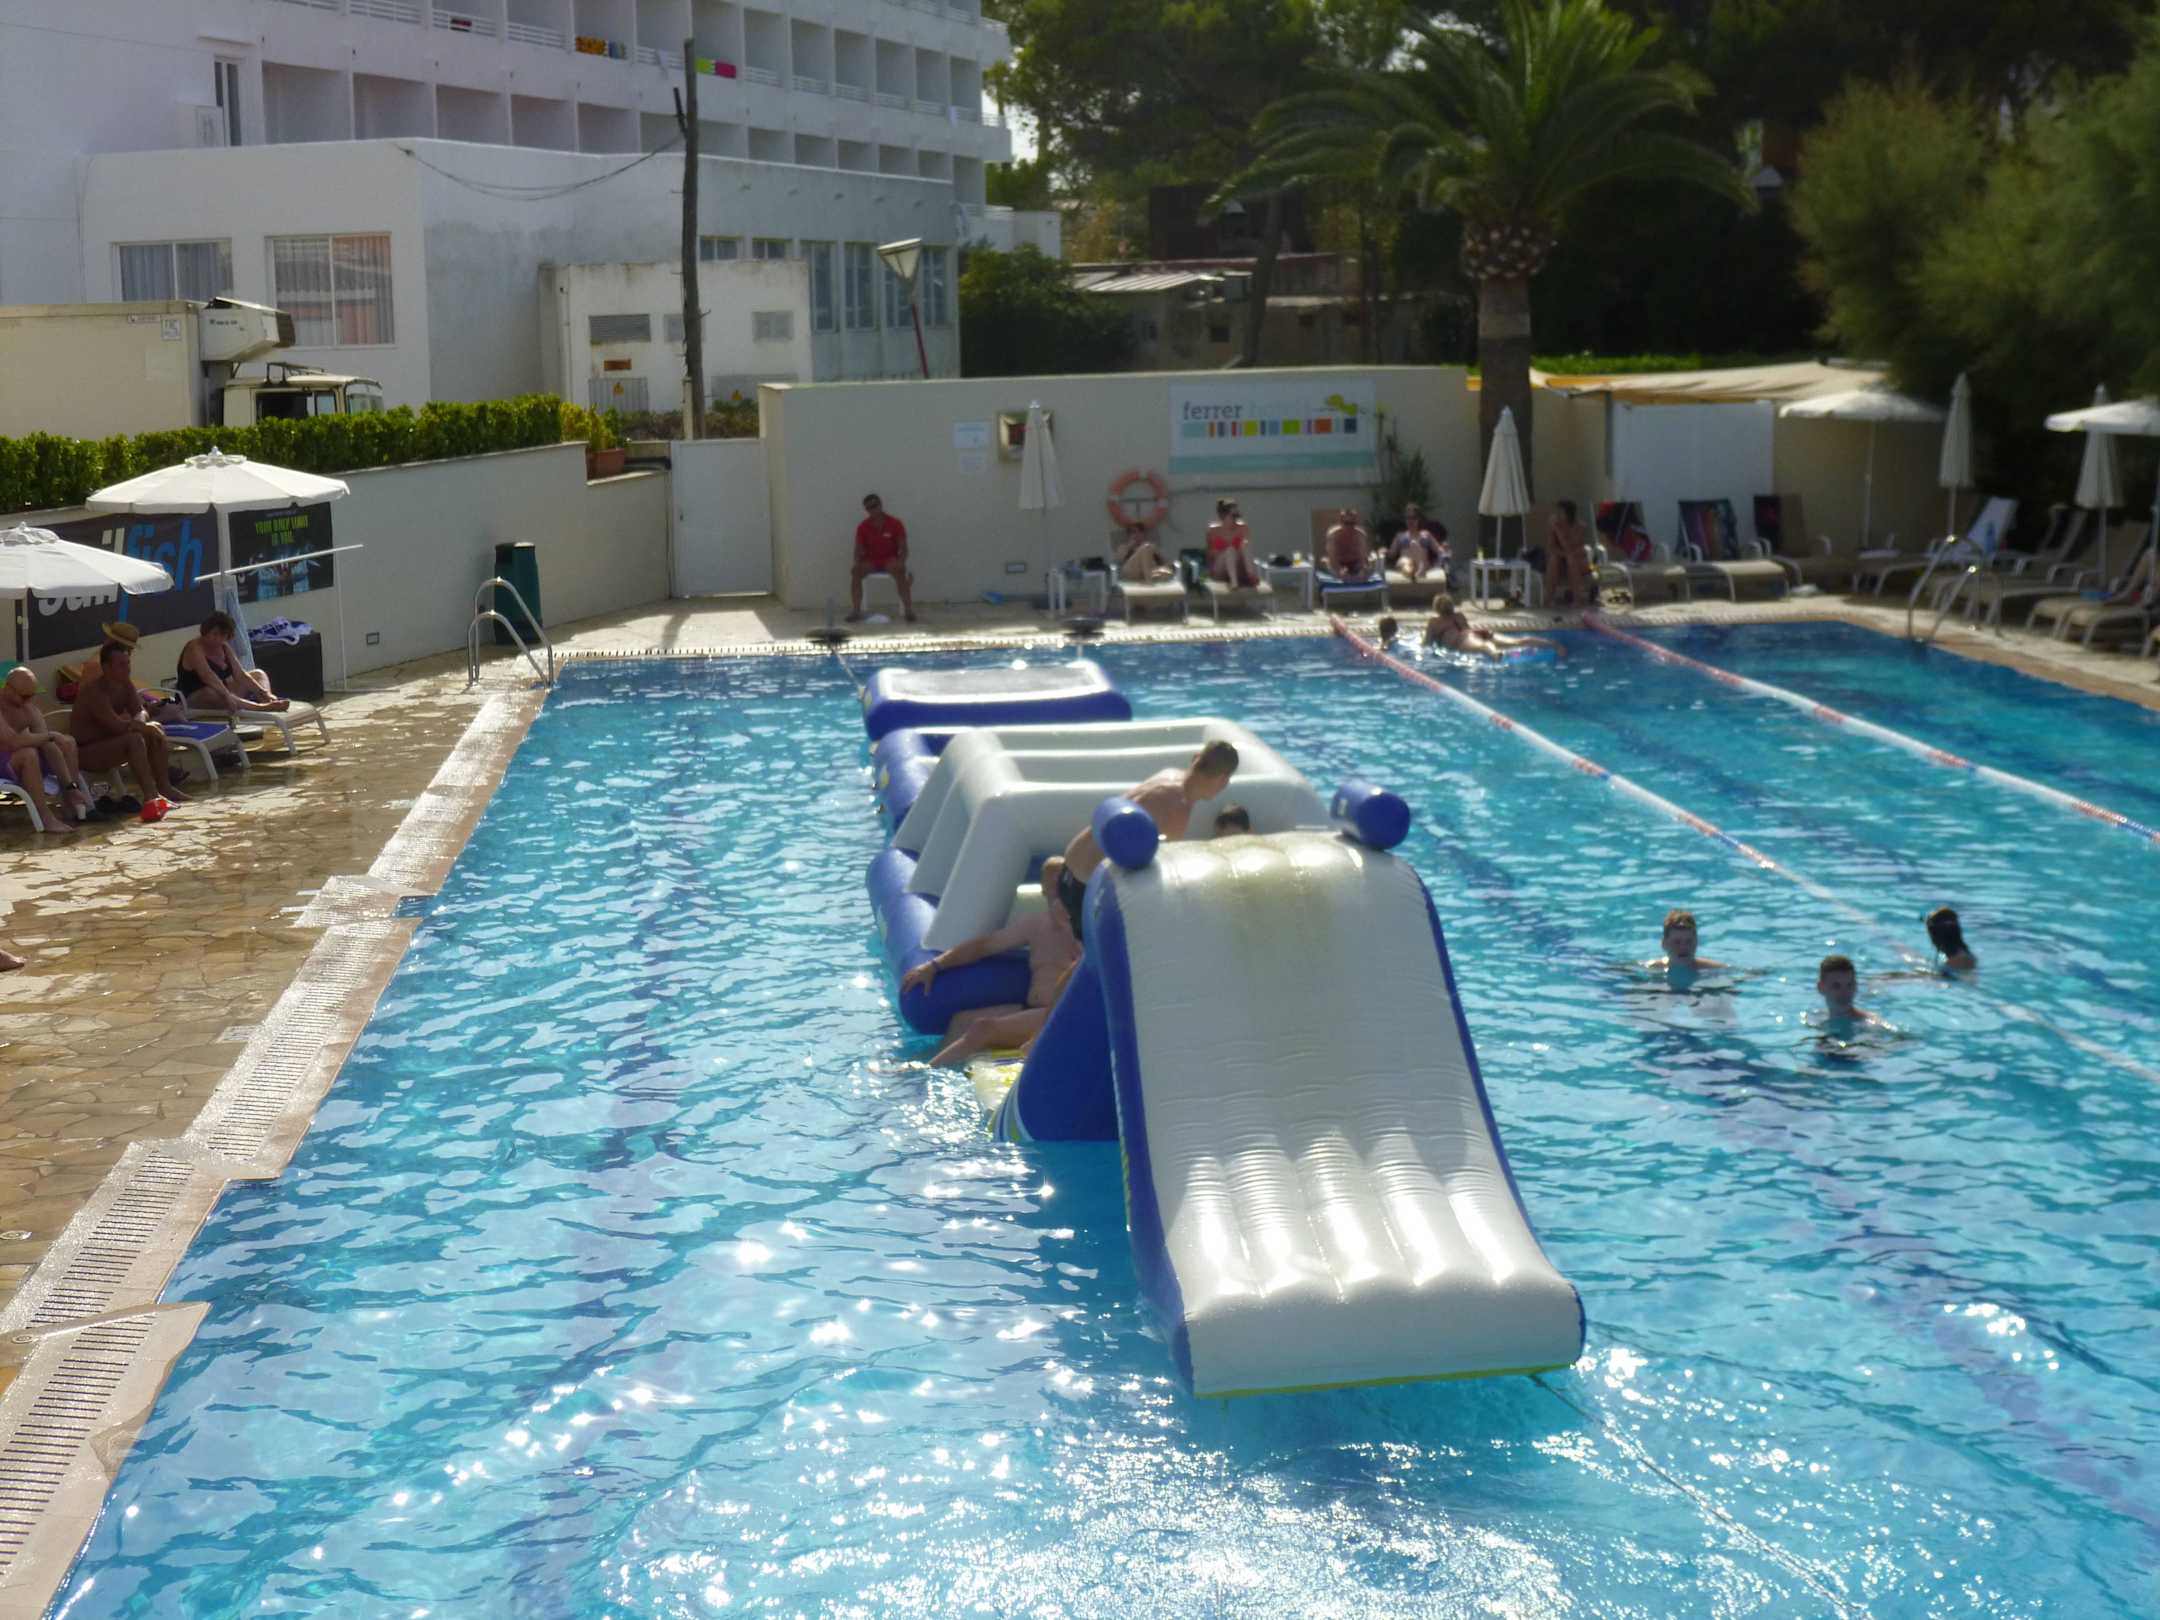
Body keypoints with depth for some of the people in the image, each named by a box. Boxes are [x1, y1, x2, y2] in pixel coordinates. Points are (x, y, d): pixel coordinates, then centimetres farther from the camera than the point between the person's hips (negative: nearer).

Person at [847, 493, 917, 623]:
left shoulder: (895, 524, -6)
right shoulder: (862, 527, -1)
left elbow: (903, 548, -6)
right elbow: (859, 550, 0)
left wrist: (901, 563, -26)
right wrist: (857, 563, -22)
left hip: (890, 560, -2)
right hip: (870, 561, 2)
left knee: (900, 571, -36)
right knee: (856, 572, -29)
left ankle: (909, 610, -31)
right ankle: (855, 611, -25)